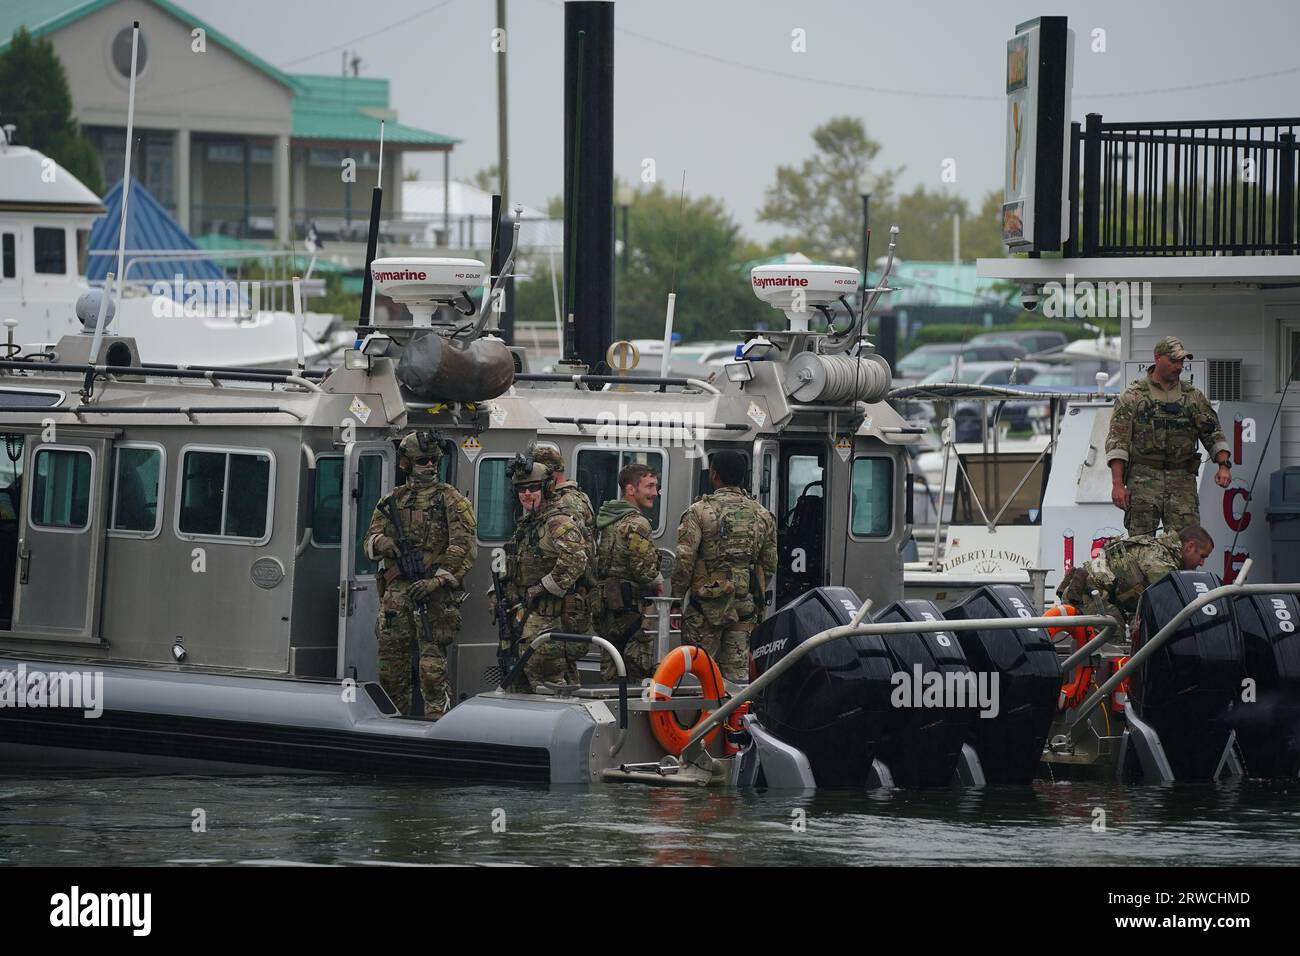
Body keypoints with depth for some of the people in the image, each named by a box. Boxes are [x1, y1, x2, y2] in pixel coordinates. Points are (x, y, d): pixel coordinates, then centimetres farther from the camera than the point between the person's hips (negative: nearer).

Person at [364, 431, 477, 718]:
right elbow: (370, 540, 17)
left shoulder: (449, 499, 2)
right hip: (396, 591, 5)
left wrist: (435, 580, -17)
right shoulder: (392, 500, 16)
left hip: (432, 593, -4)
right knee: (391, 664, 6)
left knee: (432, 666, -11)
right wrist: (381, 543, -10)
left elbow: (464, 546, -7)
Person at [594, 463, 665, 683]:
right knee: (638, 674, -7)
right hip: (632, 607, -9)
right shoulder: (636, 524, -14)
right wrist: (658, 583, 0)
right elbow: (644, 569, -22)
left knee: (610, 674, 13)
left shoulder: (607, 520, 15)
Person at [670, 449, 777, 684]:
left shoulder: (699, 512, -8)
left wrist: (676, 599, -1)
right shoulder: (762, 515, 7)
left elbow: (684, 562, -11)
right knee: (738, 672, 6)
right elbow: (770, 565, 11)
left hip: (706, 605, -4)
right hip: (745, 608, 4)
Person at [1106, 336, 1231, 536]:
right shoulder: (1133, 396, 3)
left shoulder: (1193, 397, 13)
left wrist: (1224, 465, -5)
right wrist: (1117, 484, -11)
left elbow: (1213, 434, 14)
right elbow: (1117, 441, -2)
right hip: (1143, 480, -2)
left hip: (1182, 482, 2)